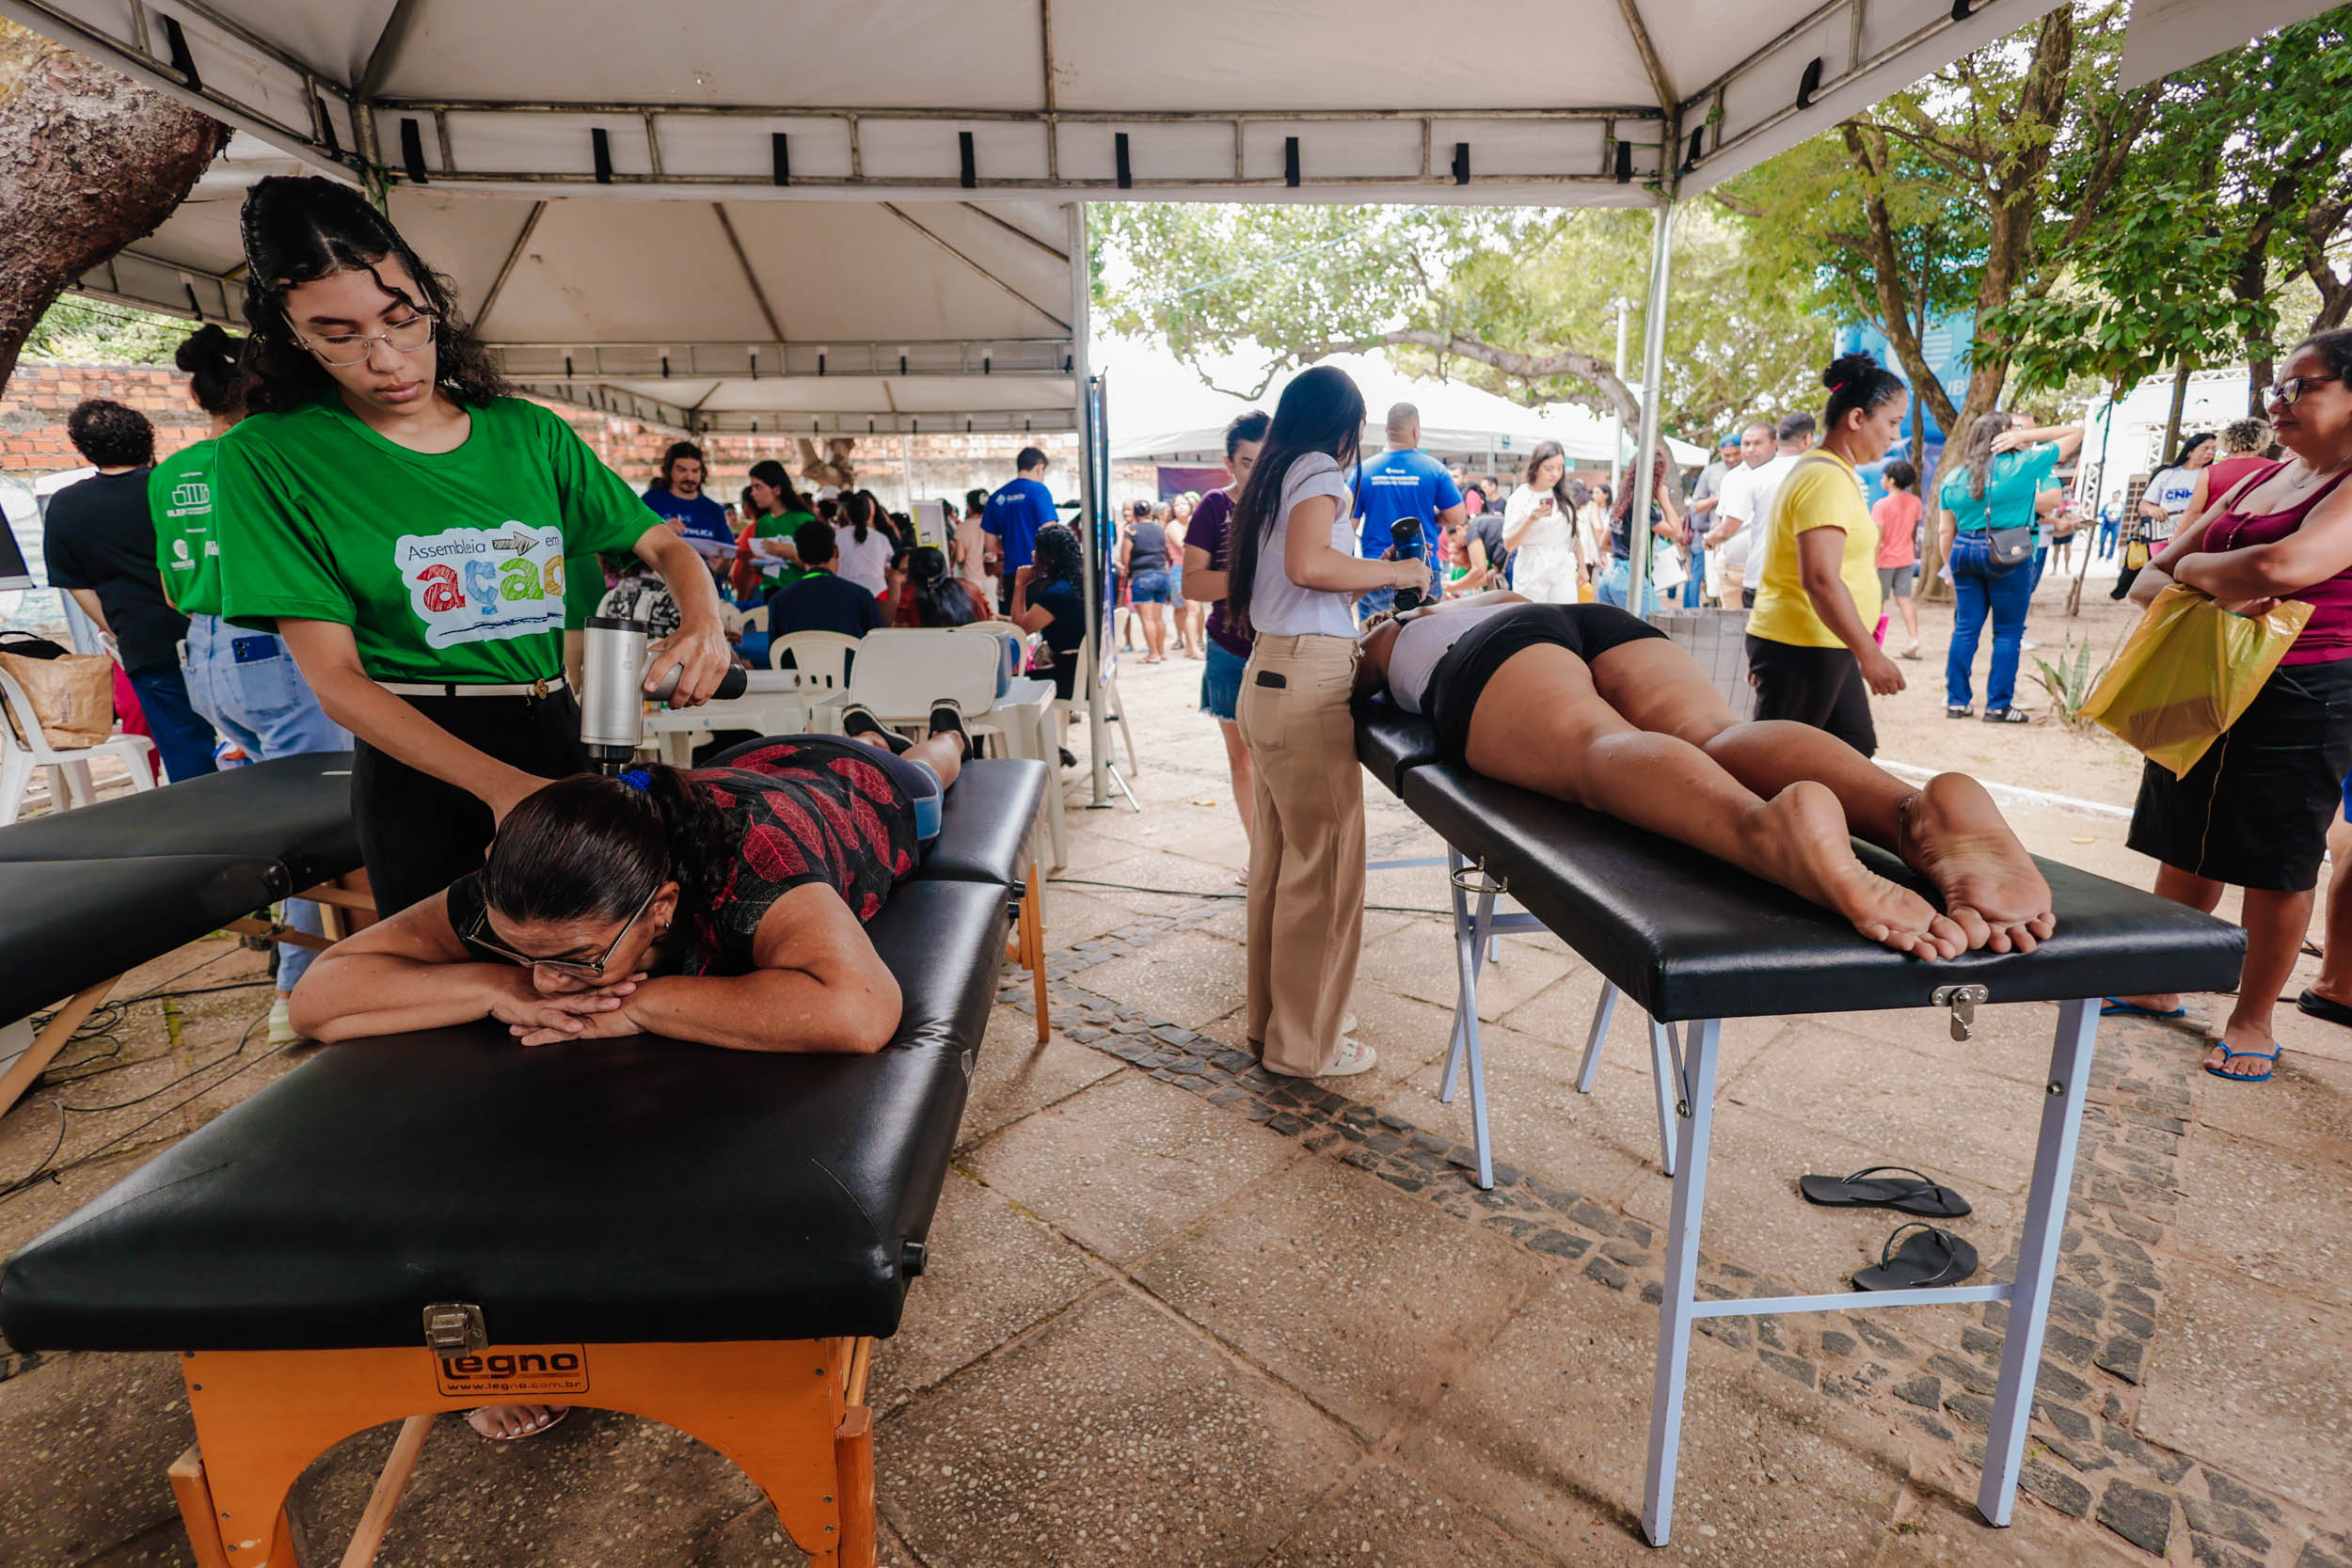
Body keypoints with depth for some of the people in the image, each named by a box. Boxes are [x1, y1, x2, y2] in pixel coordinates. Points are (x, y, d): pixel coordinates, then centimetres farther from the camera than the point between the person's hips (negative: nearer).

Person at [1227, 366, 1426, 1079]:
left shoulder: (1271, 476, 21)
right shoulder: (1320, 471, -4)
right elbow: (1308, 564, -23)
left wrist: (1367, 578, 27)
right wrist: (1393, 573, -9)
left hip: (1267, 674, 9)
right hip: (1309, 680, -9)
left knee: (1279, 855, 14)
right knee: (1323, 862, -1)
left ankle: (1269, 1019, 26)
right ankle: (1303, 1043, 10)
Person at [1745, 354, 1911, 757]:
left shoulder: (1824, 471, 17)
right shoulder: (1828, 479, -16)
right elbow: (1821, 579, -25)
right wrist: (1870, 654, -23)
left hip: (1824, 647, 11)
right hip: (1802, 648, -11)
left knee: (1855, 750, 14)